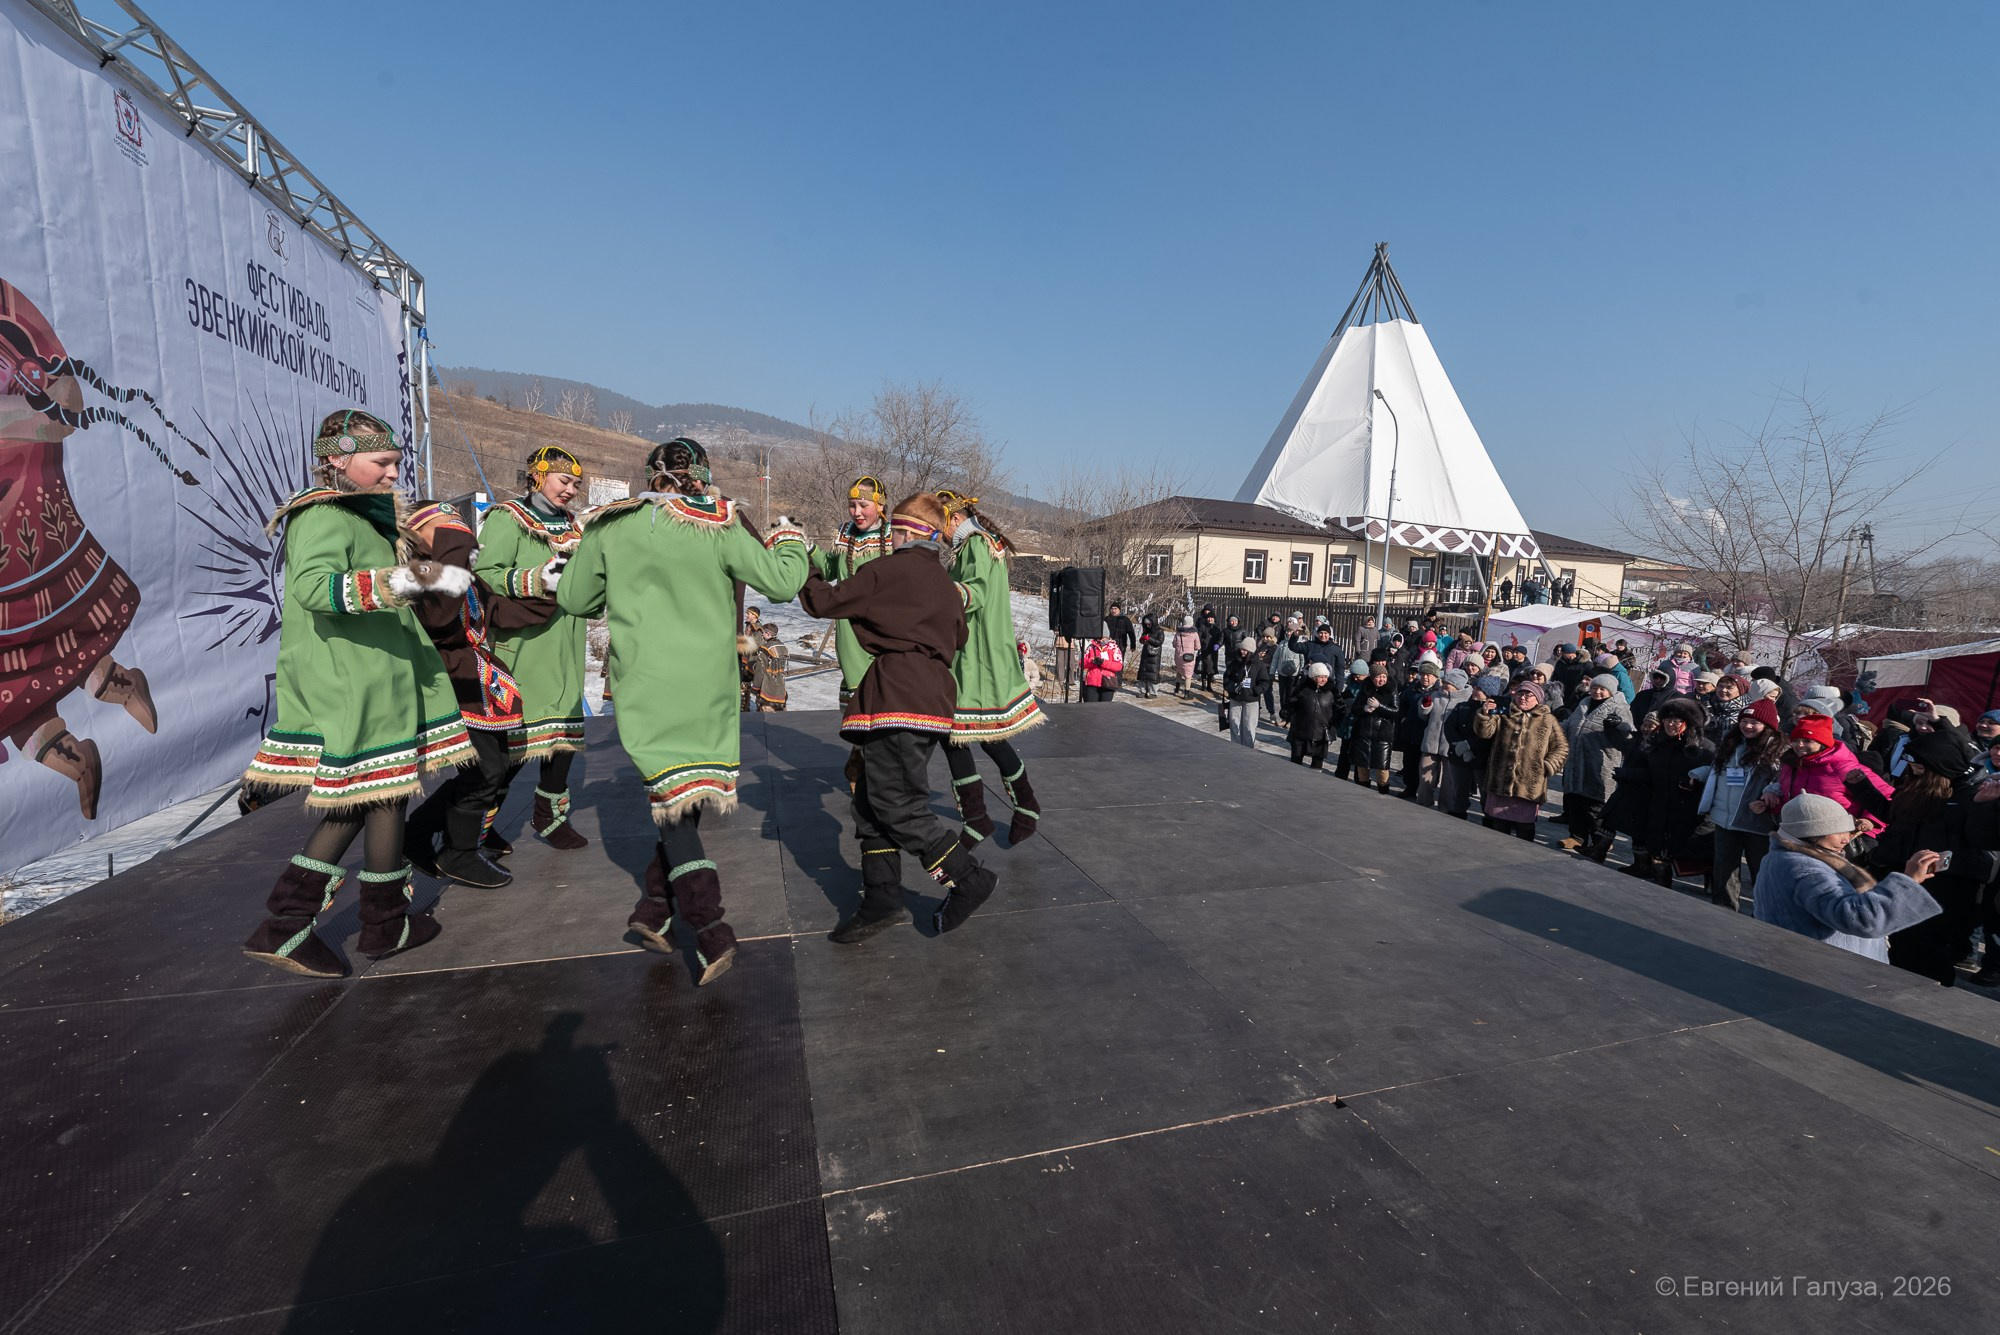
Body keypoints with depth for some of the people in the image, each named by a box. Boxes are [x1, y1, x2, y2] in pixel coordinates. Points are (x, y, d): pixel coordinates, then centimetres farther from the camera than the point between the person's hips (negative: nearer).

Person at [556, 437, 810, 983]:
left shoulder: (612, 526, 1)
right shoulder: (720, 527, -4)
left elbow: (572, 598, 9)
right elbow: (780, 583, -5)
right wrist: (788, 539, 14)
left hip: (643, 683, 0)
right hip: (707, 685, 0)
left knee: (673, 799, 4)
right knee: (686, 796, 16)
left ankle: (711, 931, -3)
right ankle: (656, 908, 22)